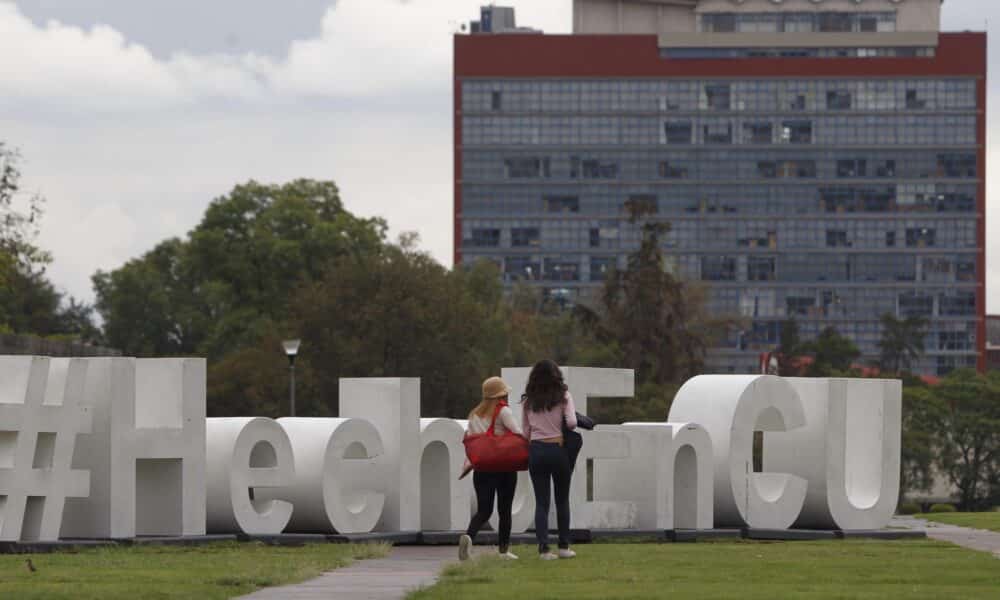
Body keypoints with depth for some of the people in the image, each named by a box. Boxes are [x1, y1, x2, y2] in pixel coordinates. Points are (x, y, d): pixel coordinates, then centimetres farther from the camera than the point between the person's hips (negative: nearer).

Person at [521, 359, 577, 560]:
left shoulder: (528, 401, 5)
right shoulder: (563, 396, -3)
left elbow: (525, 431, 5)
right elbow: (571, 422, -12)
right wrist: (569, 428, 10)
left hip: (536, 451, 1)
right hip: (558, 449, -1)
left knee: (541, 502, 2)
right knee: (562, 500, 13)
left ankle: (543, 547, -8)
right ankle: (564, 546, 15)